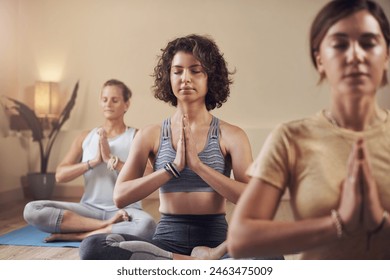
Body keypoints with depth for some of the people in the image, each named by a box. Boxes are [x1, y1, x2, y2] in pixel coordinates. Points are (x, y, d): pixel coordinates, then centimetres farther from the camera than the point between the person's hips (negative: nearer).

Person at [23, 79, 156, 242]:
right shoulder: (85, 137, 11)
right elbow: (60, 175, 1)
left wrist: (110, 157, -15)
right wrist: (94, 161, -11)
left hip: (124, 210, -3)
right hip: (89, 208, 3)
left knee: (147, 225, -38)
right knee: (32, 210, -19)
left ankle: (75, 235, -21)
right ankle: (107, 226, -22)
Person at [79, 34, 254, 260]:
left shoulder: (231, 135, 3)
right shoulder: (151, 135, 7)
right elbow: (120, 197, -2)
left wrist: (197, 164, -15)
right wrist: (174, 167, -12)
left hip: (215, 240, -2)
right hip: (167, 241, 3)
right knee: (93, 247, -28)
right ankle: (203, 261, -23)